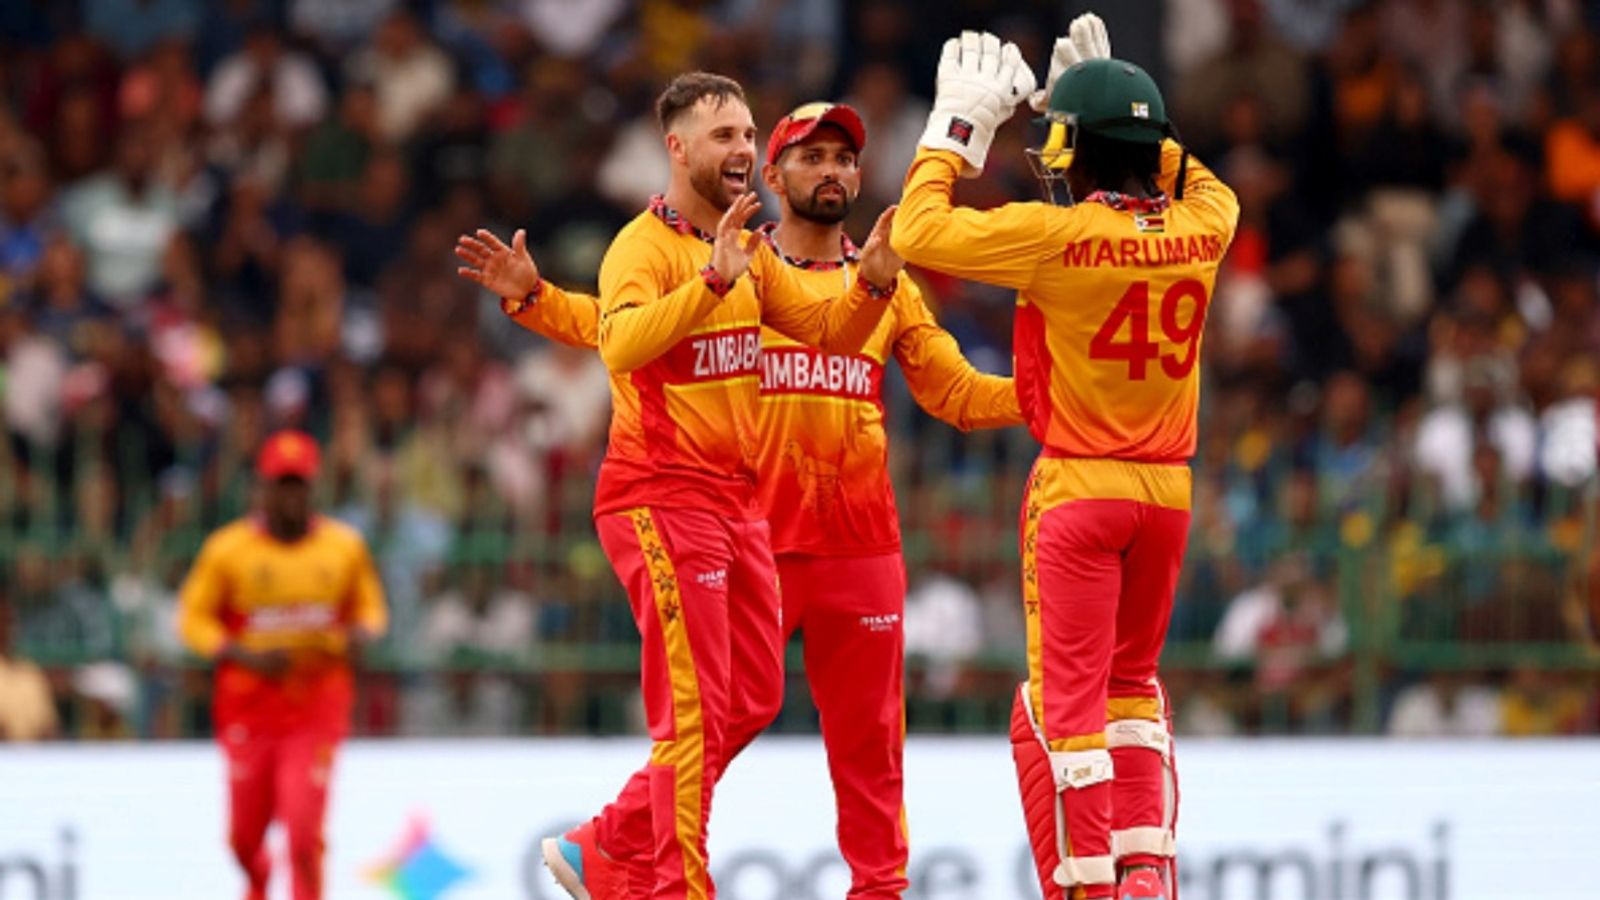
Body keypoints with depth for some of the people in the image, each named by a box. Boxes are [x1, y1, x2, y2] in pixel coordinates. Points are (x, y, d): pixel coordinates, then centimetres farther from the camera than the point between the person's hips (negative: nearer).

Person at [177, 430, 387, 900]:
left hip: (317, 706, 0)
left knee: (304, 830, -15)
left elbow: (370, 609, 14)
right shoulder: (227, 548, -5)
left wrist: (350, 638, -10)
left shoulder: (345, 547, 1)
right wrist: (248, 657, -15)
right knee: (244, 837, 7)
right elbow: (194, 619, 0)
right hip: (248, 706, 0)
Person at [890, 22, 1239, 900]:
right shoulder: (1198, 231, -1)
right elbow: (1201, 184, 25)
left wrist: (957, 125, -1)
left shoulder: (1056, 235, -16)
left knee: (1066, 697, -1)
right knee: (1131, 680, 21)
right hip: (1167, 488, 5)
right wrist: (1111, 100, 24)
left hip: (1078, 488, -5)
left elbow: (918, 231, -12)